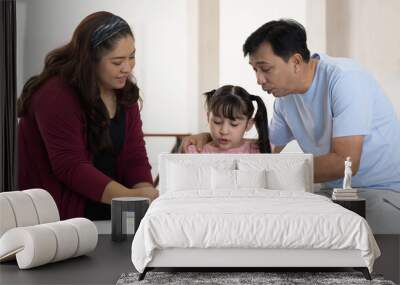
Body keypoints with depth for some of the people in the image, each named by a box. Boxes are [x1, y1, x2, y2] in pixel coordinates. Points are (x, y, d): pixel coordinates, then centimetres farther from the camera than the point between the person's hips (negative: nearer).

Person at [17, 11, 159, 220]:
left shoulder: (125, 93, 7)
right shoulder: (56, 95, -15)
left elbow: (135, 156, 3)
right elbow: (70, 167, -22)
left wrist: (145, 195, -17)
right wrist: (131, 197, -28)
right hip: (61, 218, -6)